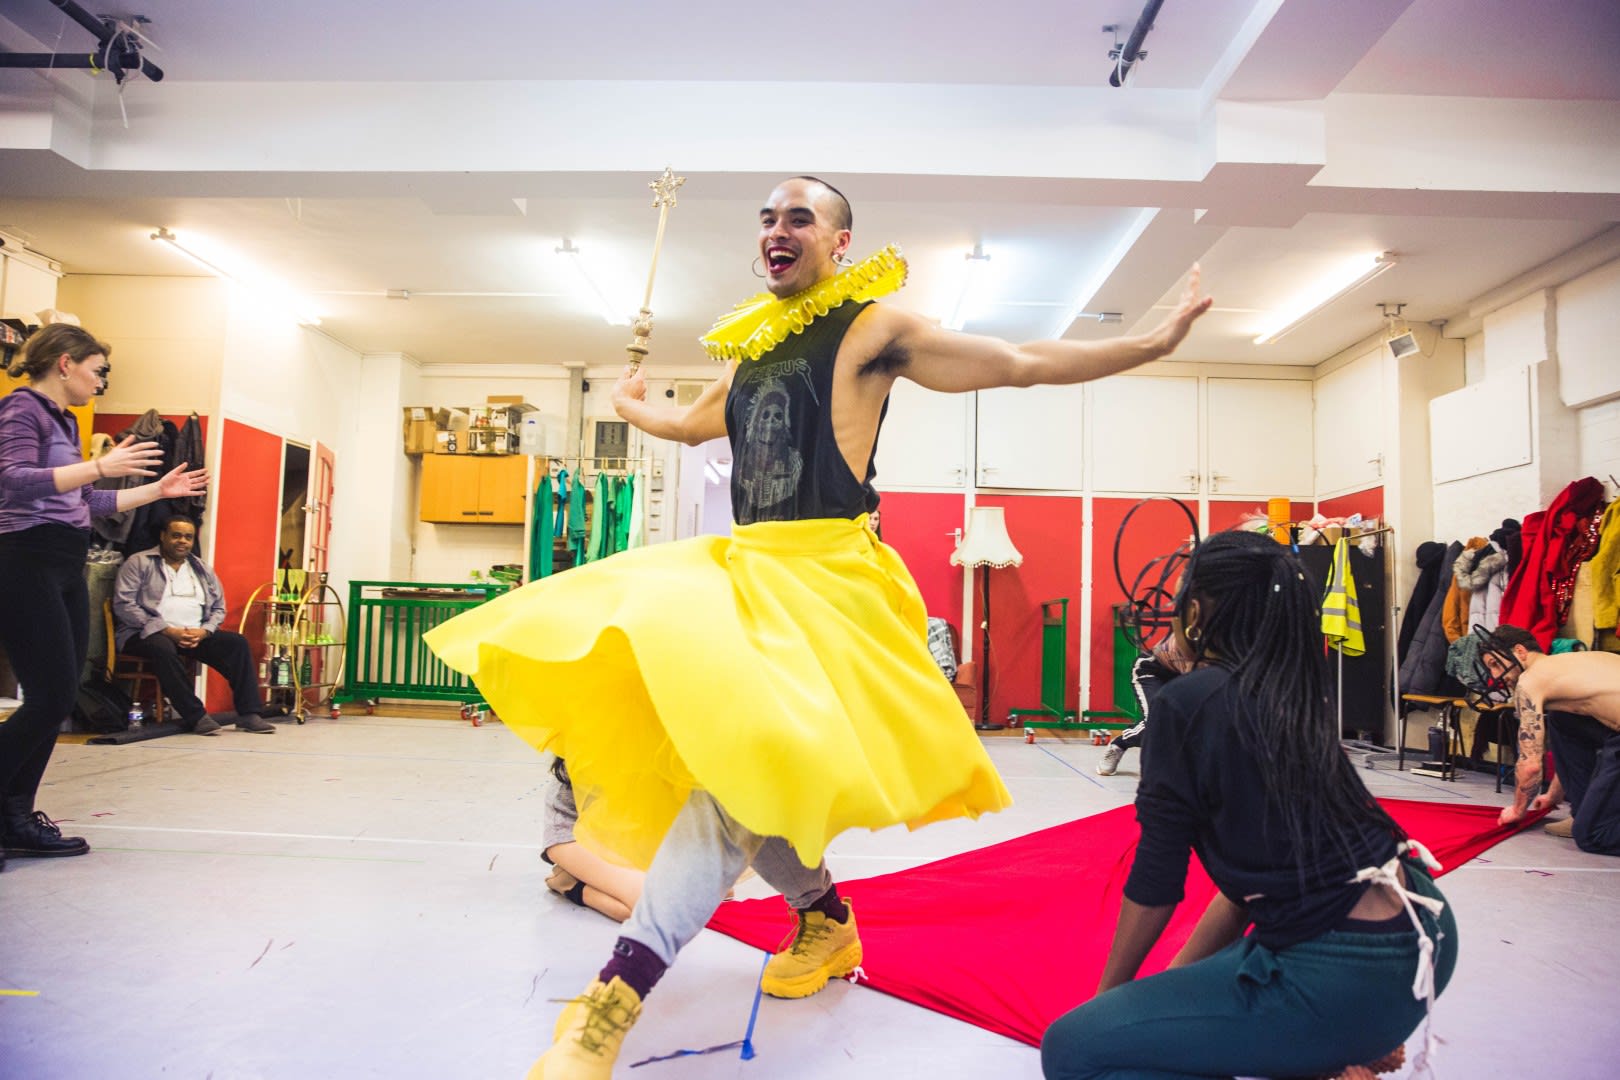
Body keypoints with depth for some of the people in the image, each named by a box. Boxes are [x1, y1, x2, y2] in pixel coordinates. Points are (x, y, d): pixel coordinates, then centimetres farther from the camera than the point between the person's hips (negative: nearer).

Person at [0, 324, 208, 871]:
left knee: (58, 699, 8)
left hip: (66, 570, 9)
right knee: (50, 698, -11)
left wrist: (158, 489, 23)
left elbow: (87, 502, 23)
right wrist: (100, 466, -28)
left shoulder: (64, 420, 19)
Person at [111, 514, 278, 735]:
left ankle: (249, 714, -21)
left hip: (196, 634, 5)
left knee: (238, 643, -17)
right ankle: (195, 716, -33)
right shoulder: (139, 563, 3)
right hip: (148, 633, -5)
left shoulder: (202, 569, 18)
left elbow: (219, 608, 16)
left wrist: (203, 631, -8)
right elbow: (123, 604, -8)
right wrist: (167, 630, -17)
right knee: (163, 648, -38)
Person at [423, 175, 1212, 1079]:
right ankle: (824, 916, 24)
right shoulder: (748, 346, 20)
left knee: (742, 760, -20)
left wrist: (1156, 341, -2)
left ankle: (616, 1001, -18)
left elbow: (1022, 364, 0)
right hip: (745, 566, 7)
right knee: (726, 761, 1)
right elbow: (693, 425, 39)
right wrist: (632, 405, 57)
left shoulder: (872, 327, 1)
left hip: (826, 573, -7)